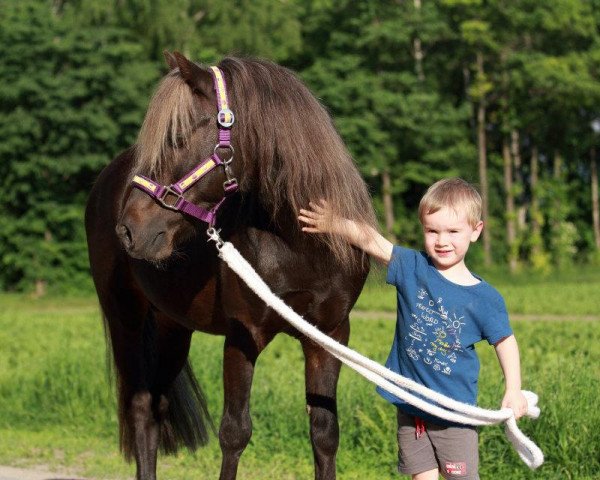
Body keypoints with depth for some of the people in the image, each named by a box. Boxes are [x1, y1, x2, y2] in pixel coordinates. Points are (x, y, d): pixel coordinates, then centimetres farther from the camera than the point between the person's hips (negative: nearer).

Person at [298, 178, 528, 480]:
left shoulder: (485, 298, -8)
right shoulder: (412, 268, -5)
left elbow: (504, 341, 2)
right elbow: (370, 240, -16)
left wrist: (514, 390, -9)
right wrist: (332, 225, -31)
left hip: (455, 411, -2)